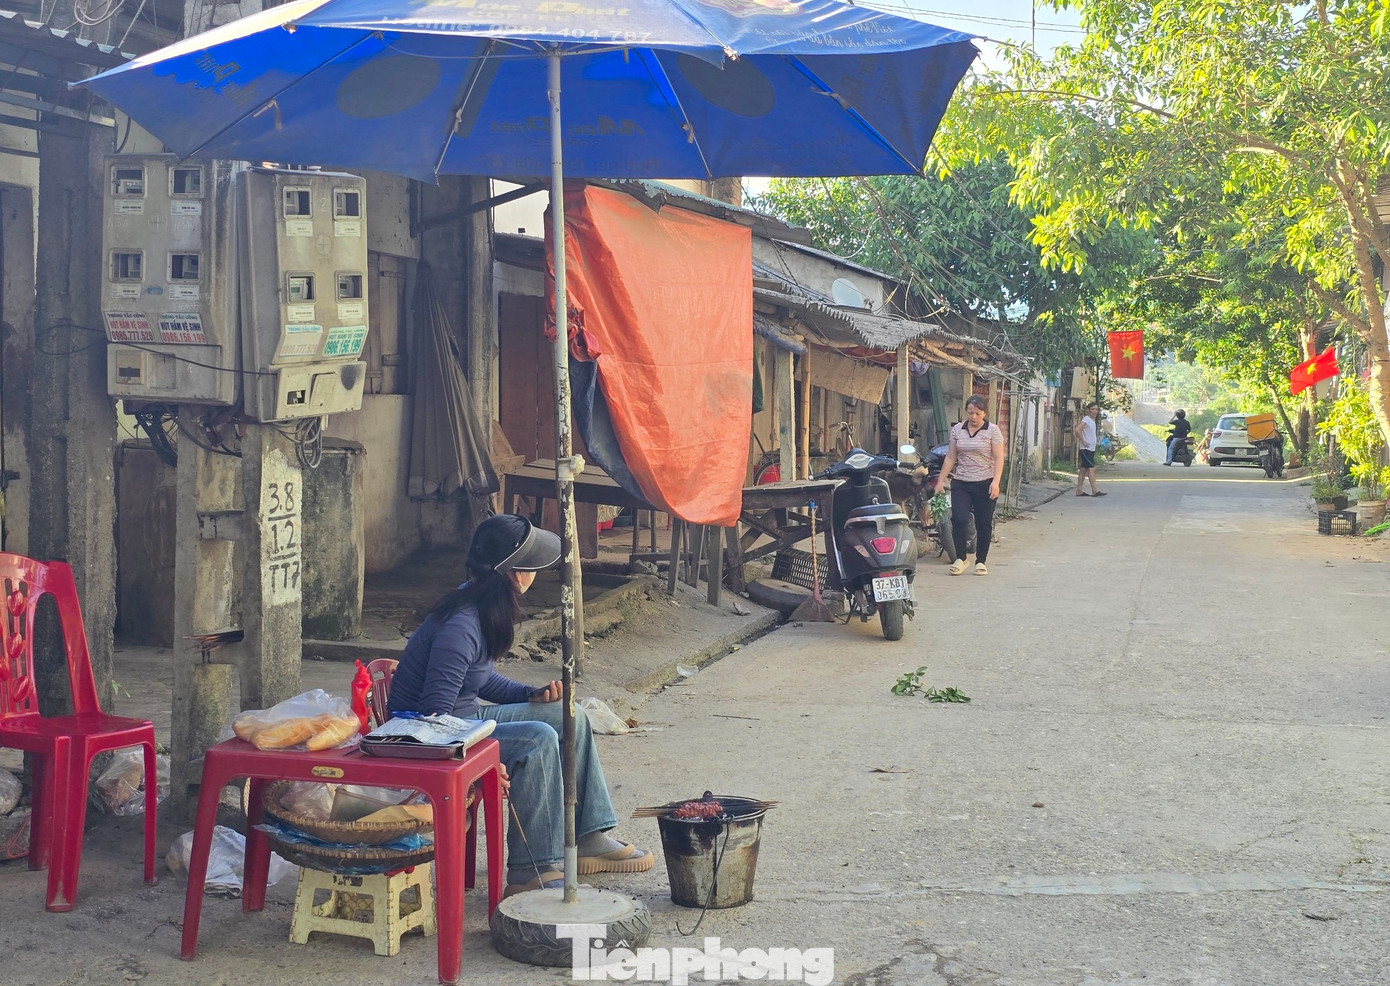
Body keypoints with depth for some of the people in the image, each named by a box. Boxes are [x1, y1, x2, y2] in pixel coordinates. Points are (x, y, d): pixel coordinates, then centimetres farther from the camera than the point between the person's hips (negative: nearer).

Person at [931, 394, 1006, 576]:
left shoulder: (993, 430, 0)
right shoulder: (957, 430, 8)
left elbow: (998, 458, -5)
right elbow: (950, 458, 11)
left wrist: (995, 482, -17)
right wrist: (940, 481, 8)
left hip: (985, 484, -2)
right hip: (961, 484, 2)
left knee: (984, 524, 2)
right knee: (959, 519, -13)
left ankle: (981, 561, 14)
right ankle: (959, 558, 1)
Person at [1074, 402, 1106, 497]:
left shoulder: (1092, 420, 16)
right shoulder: (1086, 419, -13)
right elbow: (1077, 429, -28)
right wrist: (1083, 441, -22)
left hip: (1091, 449, 9)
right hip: (1086, 449, -9)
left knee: (1084, 470, 9)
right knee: (1091, 468, -13)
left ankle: (1079, 491, 12)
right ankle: (1095, 491, -16)